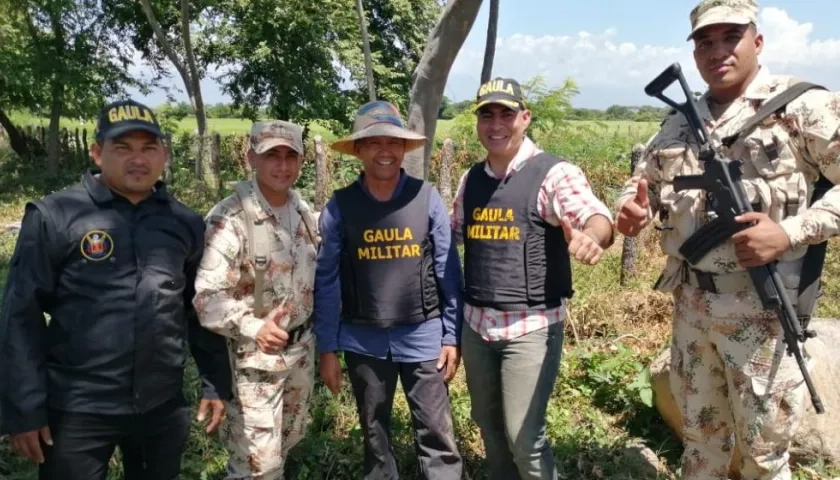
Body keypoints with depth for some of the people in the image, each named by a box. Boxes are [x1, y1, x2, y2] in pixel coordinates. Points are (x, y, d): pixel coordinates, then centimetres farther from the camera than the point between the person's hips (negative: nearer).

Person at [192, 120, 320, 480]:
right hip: (254, 356, -7)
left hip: (301, 347, 7)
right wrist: (254, 328, -40)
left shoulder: (303, 210, 3)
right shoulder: (229, 218, -22)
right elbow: (208, 296, -26)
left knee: (289, 440, 24)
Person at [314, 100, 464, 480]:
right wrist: (327, 348, 0)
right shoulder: (340, 206, -5)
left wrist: (452, 337, -2)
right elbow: (327, 282, -1)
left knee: (437, 437, 5)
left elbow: (448, 271, -2)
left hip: (422, 337, -1)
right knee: (374, 436, 18)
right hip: (363, 341, 1)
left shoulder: (427, 198, -6)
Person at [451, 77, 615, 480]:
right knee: (488, 426, 20)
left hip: (531, 325, -6)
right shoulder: (470, 180, 7)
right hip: (476, 323, 6)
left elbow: (597, 216, -28)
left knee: (524, 436, -1)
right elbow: (452, 235, 19)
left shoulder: (554, 173, -11)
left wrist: (591, 236, -50)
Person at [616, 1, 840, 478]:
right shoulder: (679, 122, 9)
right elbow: (642, 181, 15)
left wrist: (791, 232, -21)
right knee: (700, 431, 21)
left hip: (761, 311, -5)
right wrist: (633, 210, -7)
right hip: (691, 305, 5)